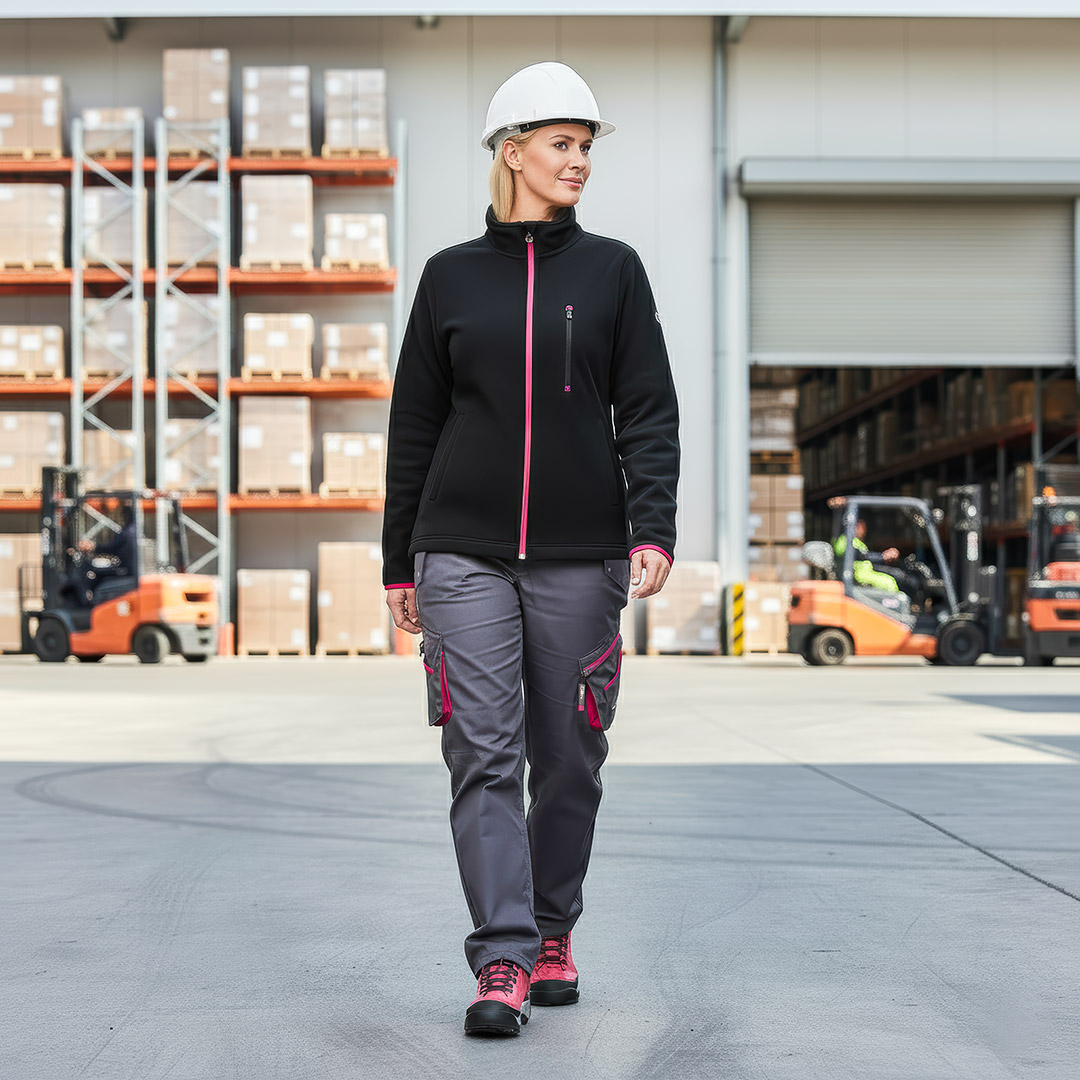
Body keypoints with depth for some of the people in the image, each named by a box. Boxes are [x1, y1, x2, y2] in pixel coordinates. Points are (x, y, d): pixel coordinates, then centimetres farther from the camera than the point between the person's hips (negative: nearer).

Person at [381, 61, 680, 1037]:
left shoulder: (613, 270, 6)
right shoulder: (451, 276, 7)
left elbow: (649, 411, 0)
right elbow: (414, 426, 10)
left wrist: (654, 531, -14)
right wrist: (399, 563, 8)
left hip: (579, 553, 0)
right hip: (465, 553, 0)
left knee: (568, 757, 7)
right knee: (483, 755, -9)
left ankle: (554, 934, 25)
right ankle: (502, 965, -9)